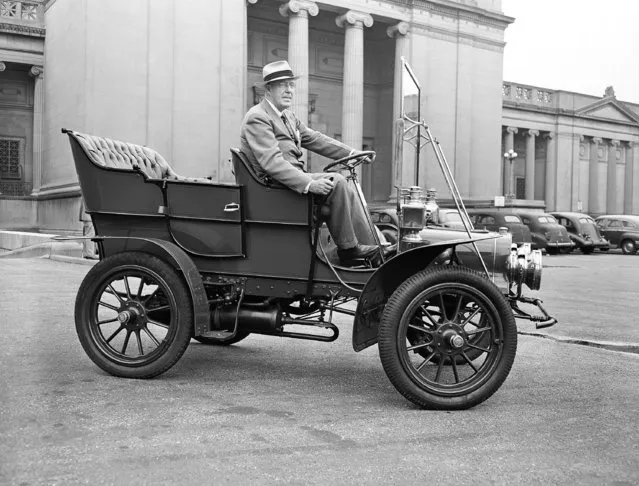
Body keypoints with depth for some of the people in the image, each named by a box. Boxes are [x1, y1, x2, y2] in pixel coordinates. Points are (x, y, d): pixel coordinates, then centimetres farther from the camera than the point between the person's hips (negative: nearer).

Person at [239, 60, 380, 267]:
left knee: (344, 188, -1)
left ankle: (374, 245, 0)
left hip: (295, 178, 9)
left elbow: (314, 138, 19)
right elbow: (272, 162, -23)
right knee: (336, 182, -21)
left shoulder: (288, 116, 19)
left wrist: (352, 153, 7)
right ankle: (348, 249, -11)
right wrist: (308, 184, -32)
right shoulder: (257, 118, -12)